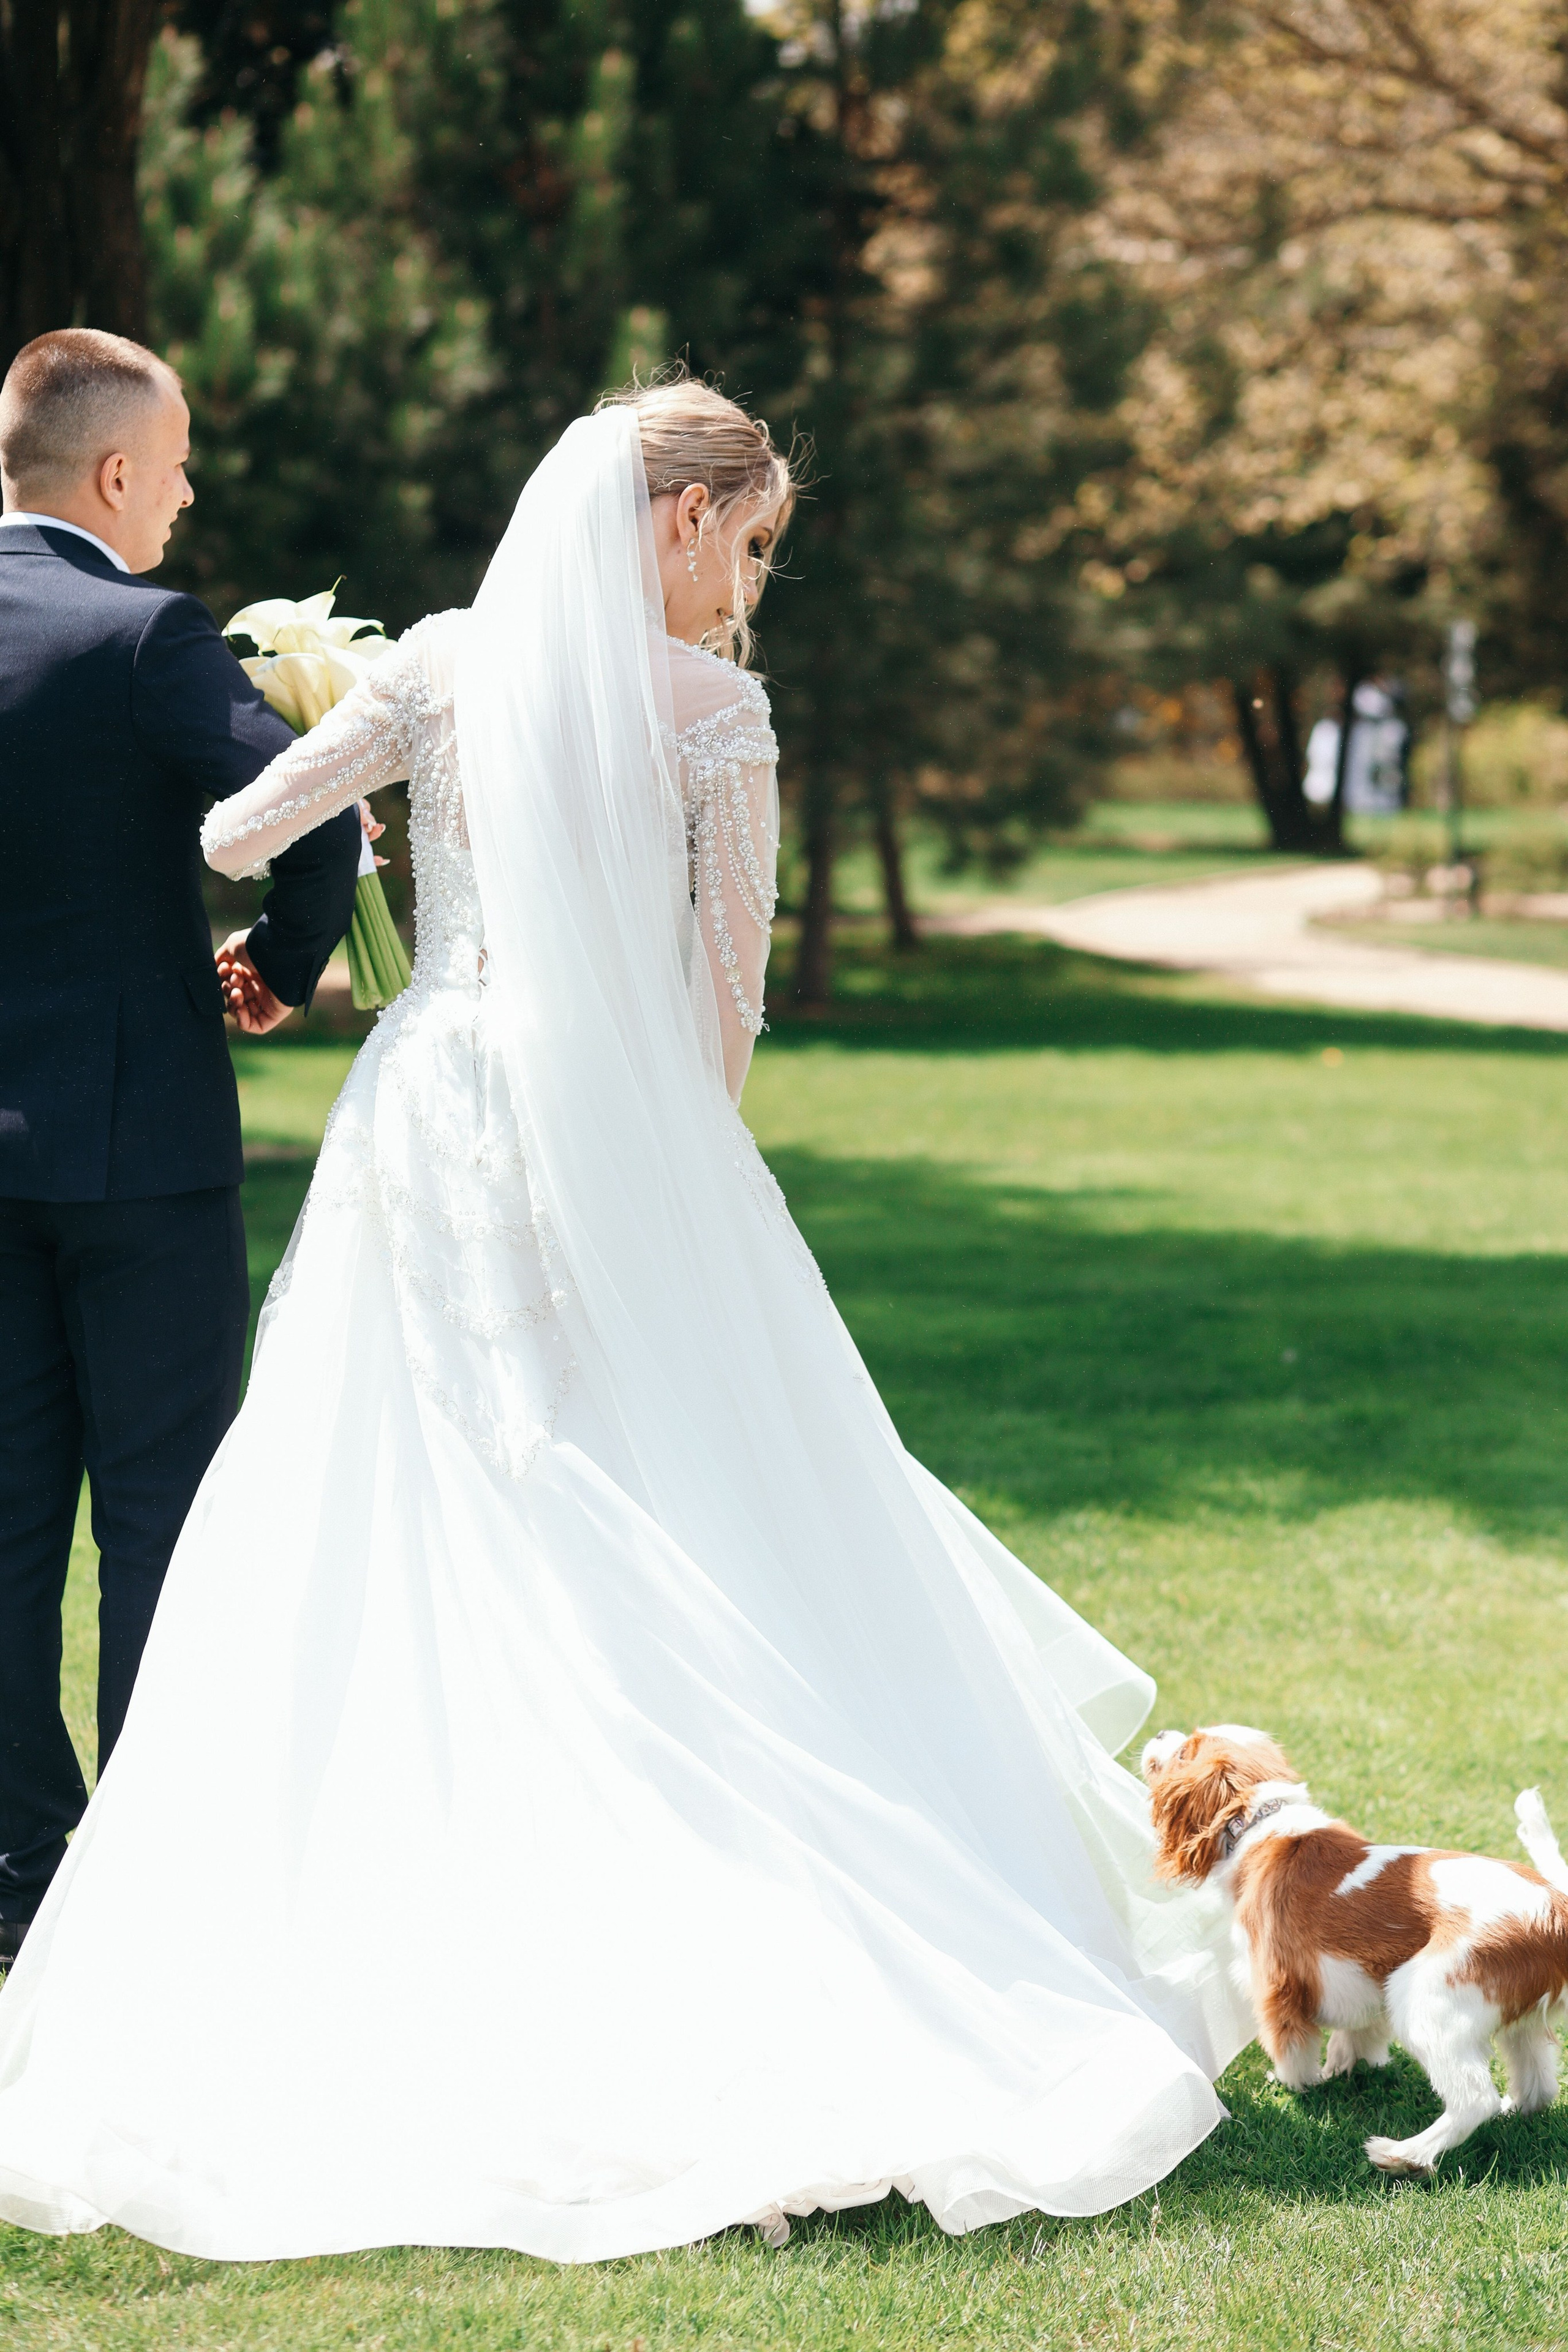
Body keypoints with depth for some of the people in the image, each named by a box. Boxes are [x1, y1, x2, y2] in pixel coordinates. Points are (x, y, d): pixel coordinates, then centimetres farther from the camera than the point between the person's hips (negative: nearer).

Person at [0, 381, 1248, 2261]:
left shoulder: (445, 663, 4)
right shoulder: (713, 712, -3)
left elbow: (234, 834, -2)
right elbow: (728, 1004, 0)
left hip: (431, 1123, 3)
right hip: (629, 1151, -3)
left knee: (398, 1574, 7)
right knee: (701, 1559, 5)